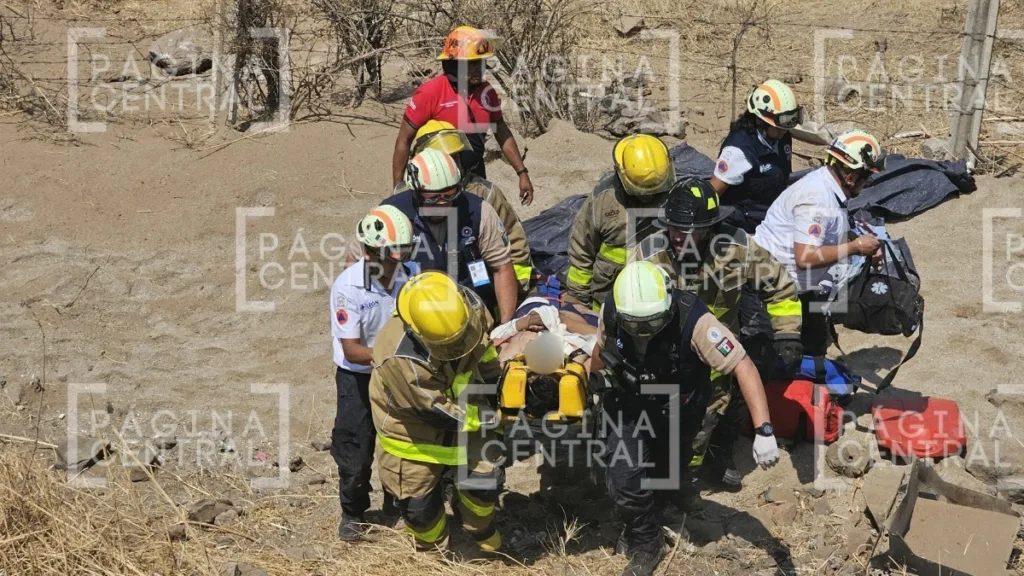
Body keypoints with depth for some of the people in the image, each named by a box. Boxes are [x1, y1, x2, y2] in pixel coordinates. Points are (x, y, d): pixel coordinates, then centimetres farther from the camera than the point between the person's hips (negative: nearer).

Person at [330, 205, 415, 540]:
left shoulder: (409, 276, -16)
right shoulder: (348, 287, -24)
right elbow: (352, 350, -22)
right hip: (358, 377, -3)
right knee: (355, 449, 4)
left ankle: (397, 507, 36)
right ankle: (353, 513, 28)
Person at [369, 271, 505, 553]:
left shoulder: (469, 305, -27)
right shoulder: (400, 359, -41)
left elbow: (484, 345, -1)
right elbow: (440, 413, -29)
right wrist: (496, 415, -22)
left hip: (461, 403, 4)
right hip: (412, 427, -4)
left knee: (486, 479, 3)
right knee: (419, 506, 7)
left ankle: (481, 530, 36)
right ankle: (433, 548, 40)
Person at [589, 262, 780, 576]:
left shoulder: (693, 320, -37)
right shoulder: (611, 311, -25)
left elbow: (743, 367, -39)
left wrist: (764, 431, -46)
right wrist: (592, 385, 15)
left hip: (677, 413, -1)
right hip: (627, 406, 1)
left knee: (670, 465, 23)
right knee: (624, 478, -11)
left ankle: (674, 487, 63)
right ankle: (644, 546, 16)